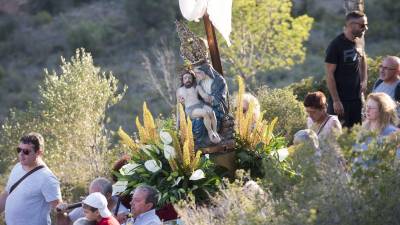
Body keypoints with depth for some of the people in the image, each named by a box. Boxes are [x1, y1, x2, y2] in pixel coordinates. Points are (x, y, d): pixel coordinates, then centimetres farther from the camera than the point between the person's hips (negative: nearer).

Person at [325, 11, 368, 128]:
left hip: (357, 99, 6)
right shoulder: (336, 45, -16)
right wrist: (336, 101, -18)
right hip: (340, 100, -6)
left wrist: (364, 80, 10)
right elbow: (330, 75, -15)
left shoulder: (359, 40, 4)